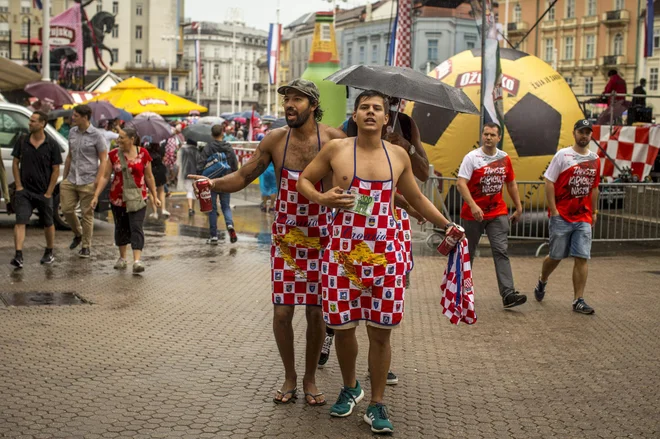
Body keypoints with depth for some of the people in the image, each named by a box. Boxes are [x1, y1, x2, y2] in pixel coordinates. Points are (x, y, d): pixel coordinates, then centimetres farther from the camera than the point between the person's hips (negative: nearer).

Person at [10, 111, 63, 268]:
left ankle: (49, 253, 30)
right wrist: (18, 186, -3)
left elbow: (56, 170, -4)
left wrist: (48, 193, -7)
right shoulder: (22, 141, 1)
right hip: (24, 191, 1)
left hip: (43, 193, -1)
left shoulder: (52, 146, -5)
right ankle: (18, 256, -17)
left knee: (48, 224, 13)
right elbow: (15, 163, 6)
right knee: (20, 222, -11)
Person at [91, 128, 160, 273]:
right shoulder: (114, 154, 1)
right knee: (121, 228, 13)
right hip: (118, 198, 2)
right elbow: (105, 176, 2)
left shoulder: (143, 153, -2)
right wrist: (96, 196, -4)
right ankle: (122, 258, 29)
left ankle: (137, 260, -18)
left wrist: (155, 196, 6)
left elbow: (149, 176, 6)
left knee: (136, 228, -11)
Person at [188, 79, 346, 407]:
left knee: (316, 312, 4)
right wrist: (212, 184, -15)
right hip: (285, 236, 1)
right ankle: (289, 377, 21)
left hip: (320, 236, -1)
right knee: (281, 311, 0)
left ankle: (310, 379, 24)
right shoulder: (275, 139, -3)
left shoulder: (334, 139, -8)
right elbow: (244, 176, 1)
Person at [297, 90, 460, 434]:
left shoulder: (399, 156, 6)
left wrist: (447, 225, 16)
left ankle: (377, 404, 17)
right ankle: (349, 388, 34)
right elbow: (304, 180, 9)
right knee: (343, 326, 7)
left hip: (384, 251, 1)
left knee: (380, 330, 3)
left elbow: (416, 199, 19)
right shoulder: (336, 149, 0)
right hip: (342, 250, -1)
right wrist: (322, 199, -10)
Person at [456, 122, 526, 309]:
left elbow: (511, 184, 17)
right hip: (473, 214, -3)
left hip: (498, 213, 3)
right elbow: (461, 183, -18)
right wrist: (473, 206, -30)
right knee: (468, 252, 11)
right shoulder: (472, 157, -9)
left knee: (501, 251, -9)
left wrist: (518, 208, 15)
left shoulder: (505, 158, 5)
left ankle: (508, 294, -16)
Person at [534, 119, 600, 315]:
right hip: (561, 217, -4)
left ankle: (578, 300, 1)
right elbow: (549, 183, -7)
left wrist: (594, 212, 16)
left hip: (583, 219, 4)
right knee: (556, 257, 6)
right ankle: (542, 282, 36)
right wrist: (554, 211, -12)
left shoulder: (595, 159, 9)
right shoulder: (563, 155, -5)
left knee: (582, 258, -3)